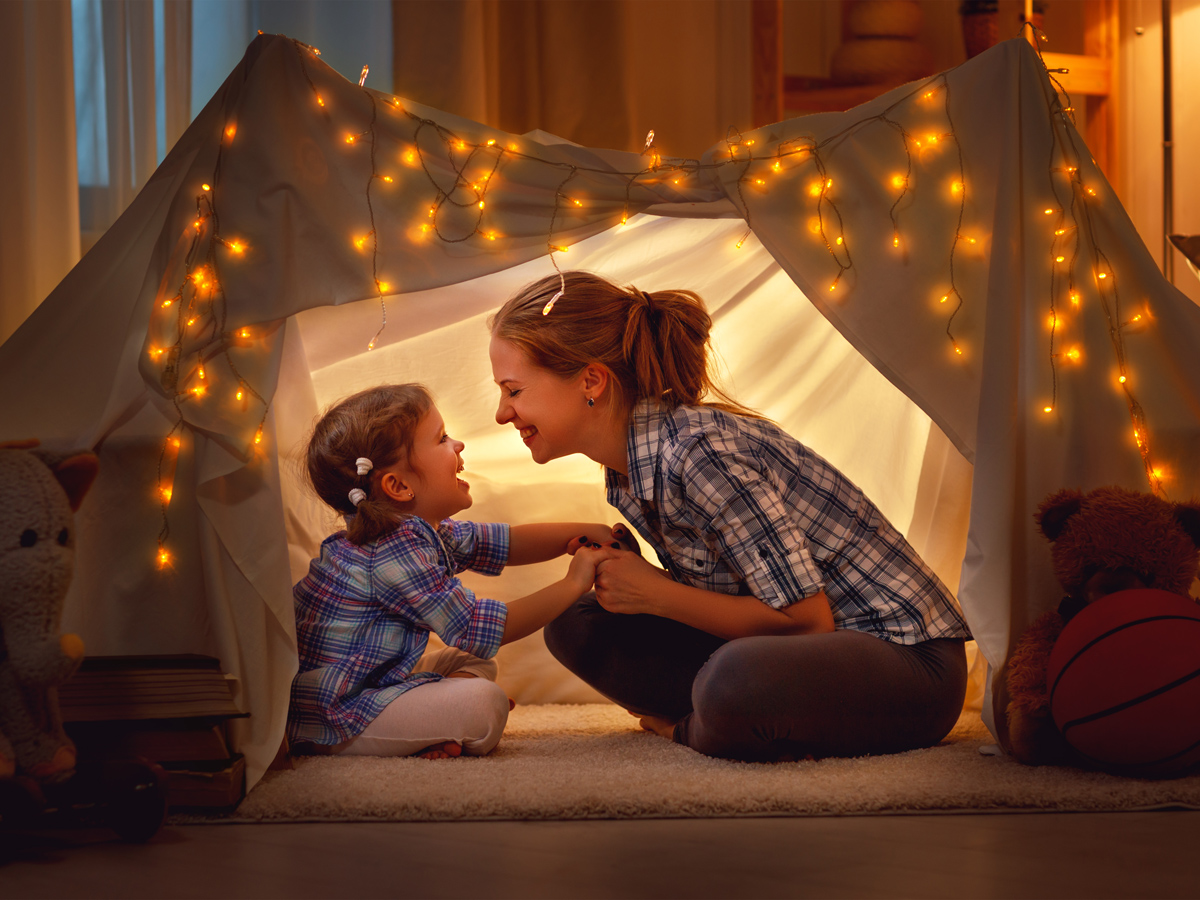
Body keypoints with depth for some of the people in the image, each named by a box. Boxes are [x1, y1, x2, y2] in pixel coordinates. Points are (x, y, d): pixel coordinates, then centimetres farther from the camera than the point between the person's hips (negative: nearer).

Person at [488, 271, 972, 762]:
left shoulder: (700, 451, -24)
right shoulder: (627, 469, 5)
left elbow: (807, 618, -22)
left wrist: (654, 595, -16)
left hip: (907, 655, -9)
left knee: (736, 680, -40)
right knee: (577, 624, 2)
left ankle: (686, 728, -7)